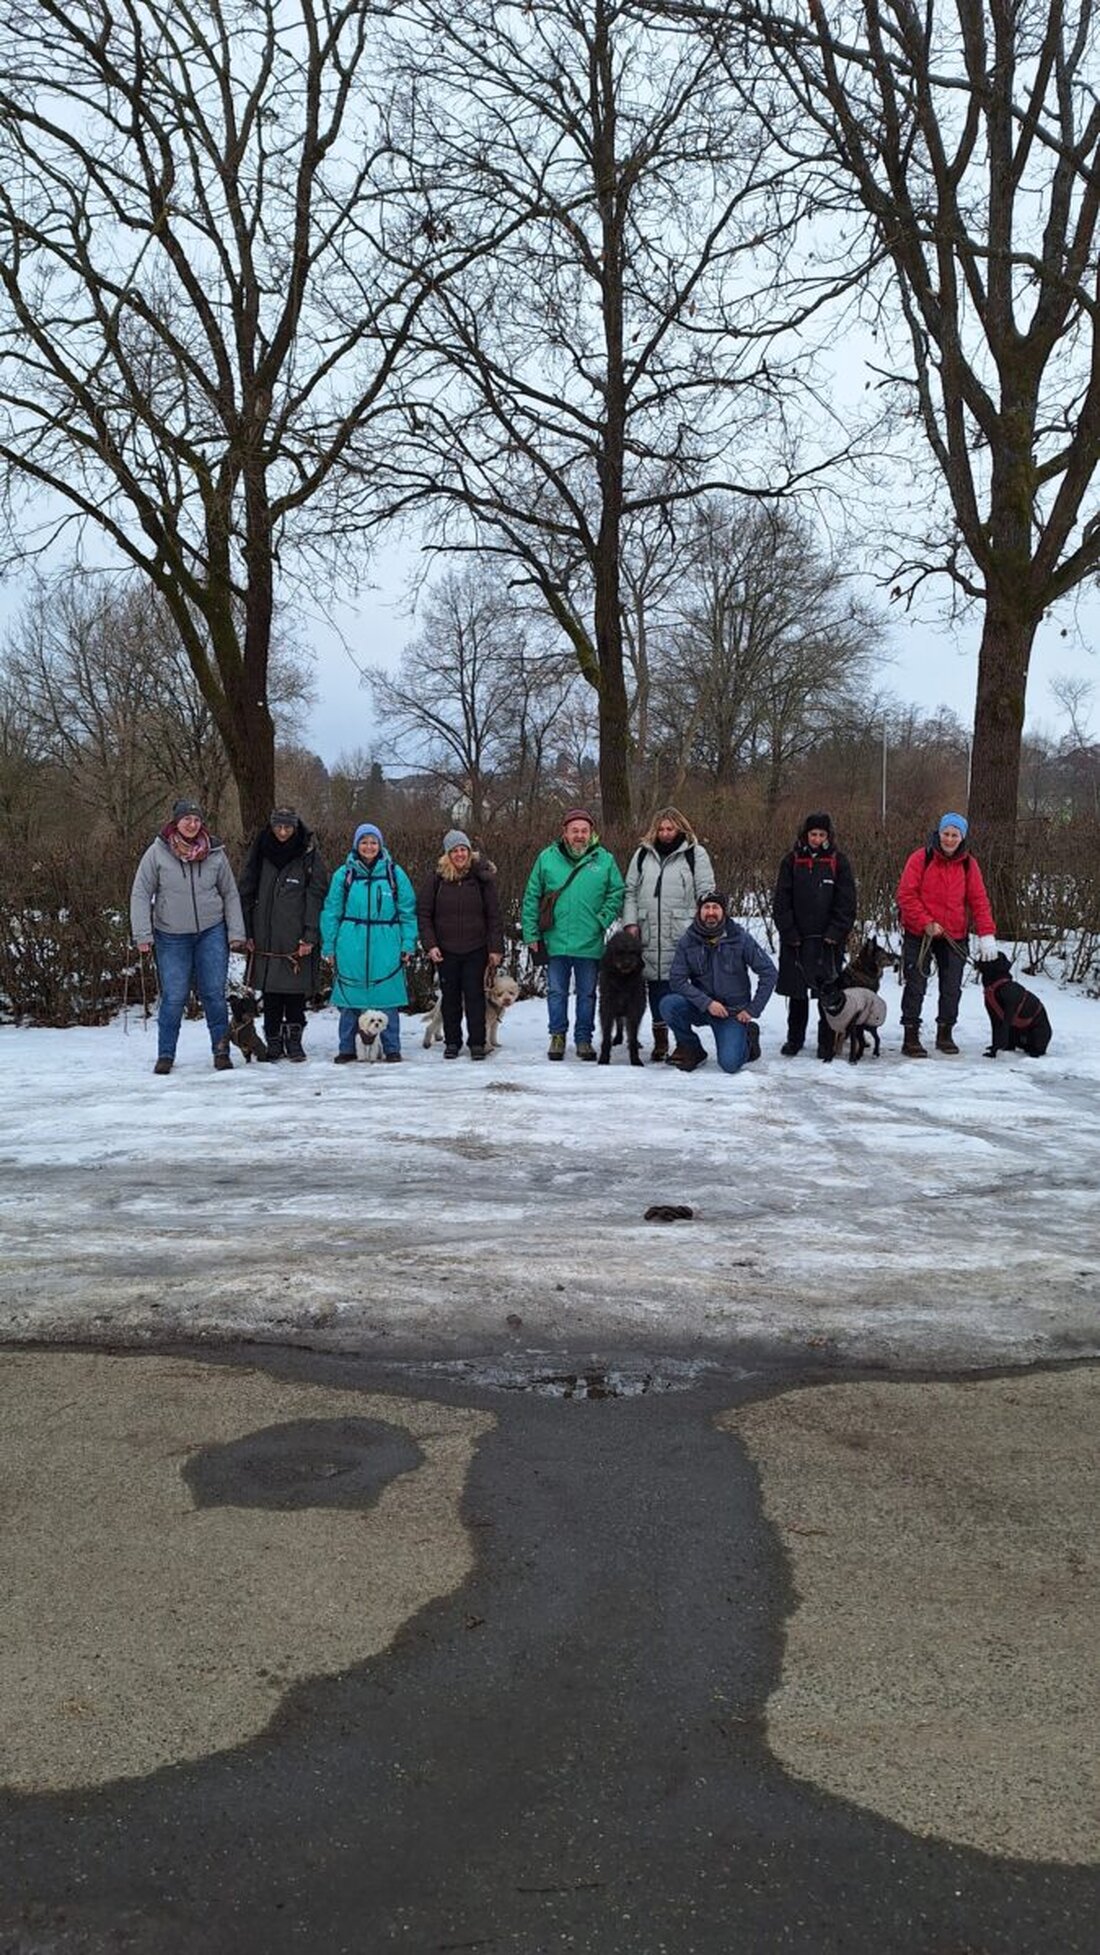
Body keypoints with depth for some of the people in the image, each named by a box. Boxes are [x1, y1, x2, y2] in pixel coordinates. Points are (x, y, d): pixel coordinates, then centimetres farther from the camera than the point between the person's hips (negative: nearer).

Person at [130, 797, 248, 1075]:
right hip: (171, 937, -1)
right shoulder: (157, 852, -6)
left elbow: (230, 894, 7)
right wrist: (143, 935, -9)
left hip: (211, 933, 1)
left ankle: (221, 1051, 11)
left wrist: (236, 933, 2)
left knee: (214, 994, 2)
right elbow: (140, 894, -3)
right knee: (173, 997, -1)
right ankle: (166, 1054, 11)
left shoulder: (215, 853, 0)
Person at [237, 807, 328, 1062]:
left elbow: (316, 897, -3)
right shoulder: (260, 854, 8)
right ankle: (273, 1043, 12)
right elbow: (245, 892, 11)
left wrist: (310, 936, -10)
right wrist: (246, 932, 4)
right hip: (266, 939, 2)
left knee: (296, 991, 0)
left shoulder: (309, 855, 1)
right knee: (271, 993, 4)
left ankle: (294, 1041, 11)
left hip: (296, 939, -2)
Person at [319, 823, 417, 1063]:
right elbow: (331, 912, 7)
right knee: (349, 998, 3)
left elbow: (407, 911, 6)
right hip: (351, 946, 0)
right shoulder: (344, 874, 5)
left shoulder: (394, 873, 5)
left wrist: (408, 944, 0)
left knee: (387, 997, 1)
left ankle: (391, 1048, 10)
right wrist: (329, 946, 2)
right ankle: (347, 1049, 13)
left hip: (386, 947, 0)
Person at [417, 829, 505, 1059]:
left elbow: (494, 915, 1)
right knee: (450, 996, 8)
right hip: (445, 950, 1)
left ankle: (477, 1042, 9)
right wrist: (430, 944, -8)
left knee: (475, 995, 0)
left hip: (476, 949, -1)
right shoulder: (436, 877, -1)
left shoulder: (482, 877, -1)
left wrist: (496, 948, -3)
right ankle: (452, 1042, 19)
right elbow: (423, 913, 1)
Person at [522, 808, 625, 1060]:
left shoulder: (605, 860, 1)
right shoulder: (547, 858, 1)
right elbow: (531, 898, 3)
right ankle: (558, 1035, 19)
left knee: (587, 993, 9)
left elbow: (616, 893, 5)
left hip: (590, 943, 0)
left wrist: (602, 920, -8)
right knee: (556, 992, 8)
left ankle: (584, 1038, 20)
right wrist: (531, 933, -1)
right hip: (556, 941, 0)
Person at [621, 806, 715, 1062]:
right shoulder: (642, 854, 15)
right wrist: (631, 922, 4)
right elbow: (630, 891, 16)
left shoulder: (695, 854, 4)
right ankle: (660, 1041, 15)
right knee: (655, 984, 7)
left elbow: (706, 893, 1)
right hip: (649, 935, 4)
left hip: (682, 935, -4)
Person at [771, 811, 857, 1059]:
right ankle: (794, 1039, 21)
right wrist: (789, 932, -7)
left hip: (827, 939, -1)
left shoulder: (838, 862, 3)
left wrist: (836, 933, -10)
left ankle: (826, 1042, 7)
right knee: (796, 993, 9)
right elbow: (781, 901, 3)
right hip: (796, 939, 1)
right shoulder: (792, 861, 5)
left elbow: (846, 902, 0)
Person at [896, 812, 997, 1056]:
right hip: (919, 935, -3)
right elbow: (906, 895, -10)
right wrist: (926, 923, -17)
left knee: (952, 988, 8)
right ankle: (910, 1037, 4)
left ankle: (945, 1034, 23)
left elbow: (979, 900, 2)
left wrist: (986, 934, -7)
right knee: (916, 986, -2)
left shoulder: (968, 864, 3)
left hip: (954, 936, 3)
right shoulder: (921, 858, -8)